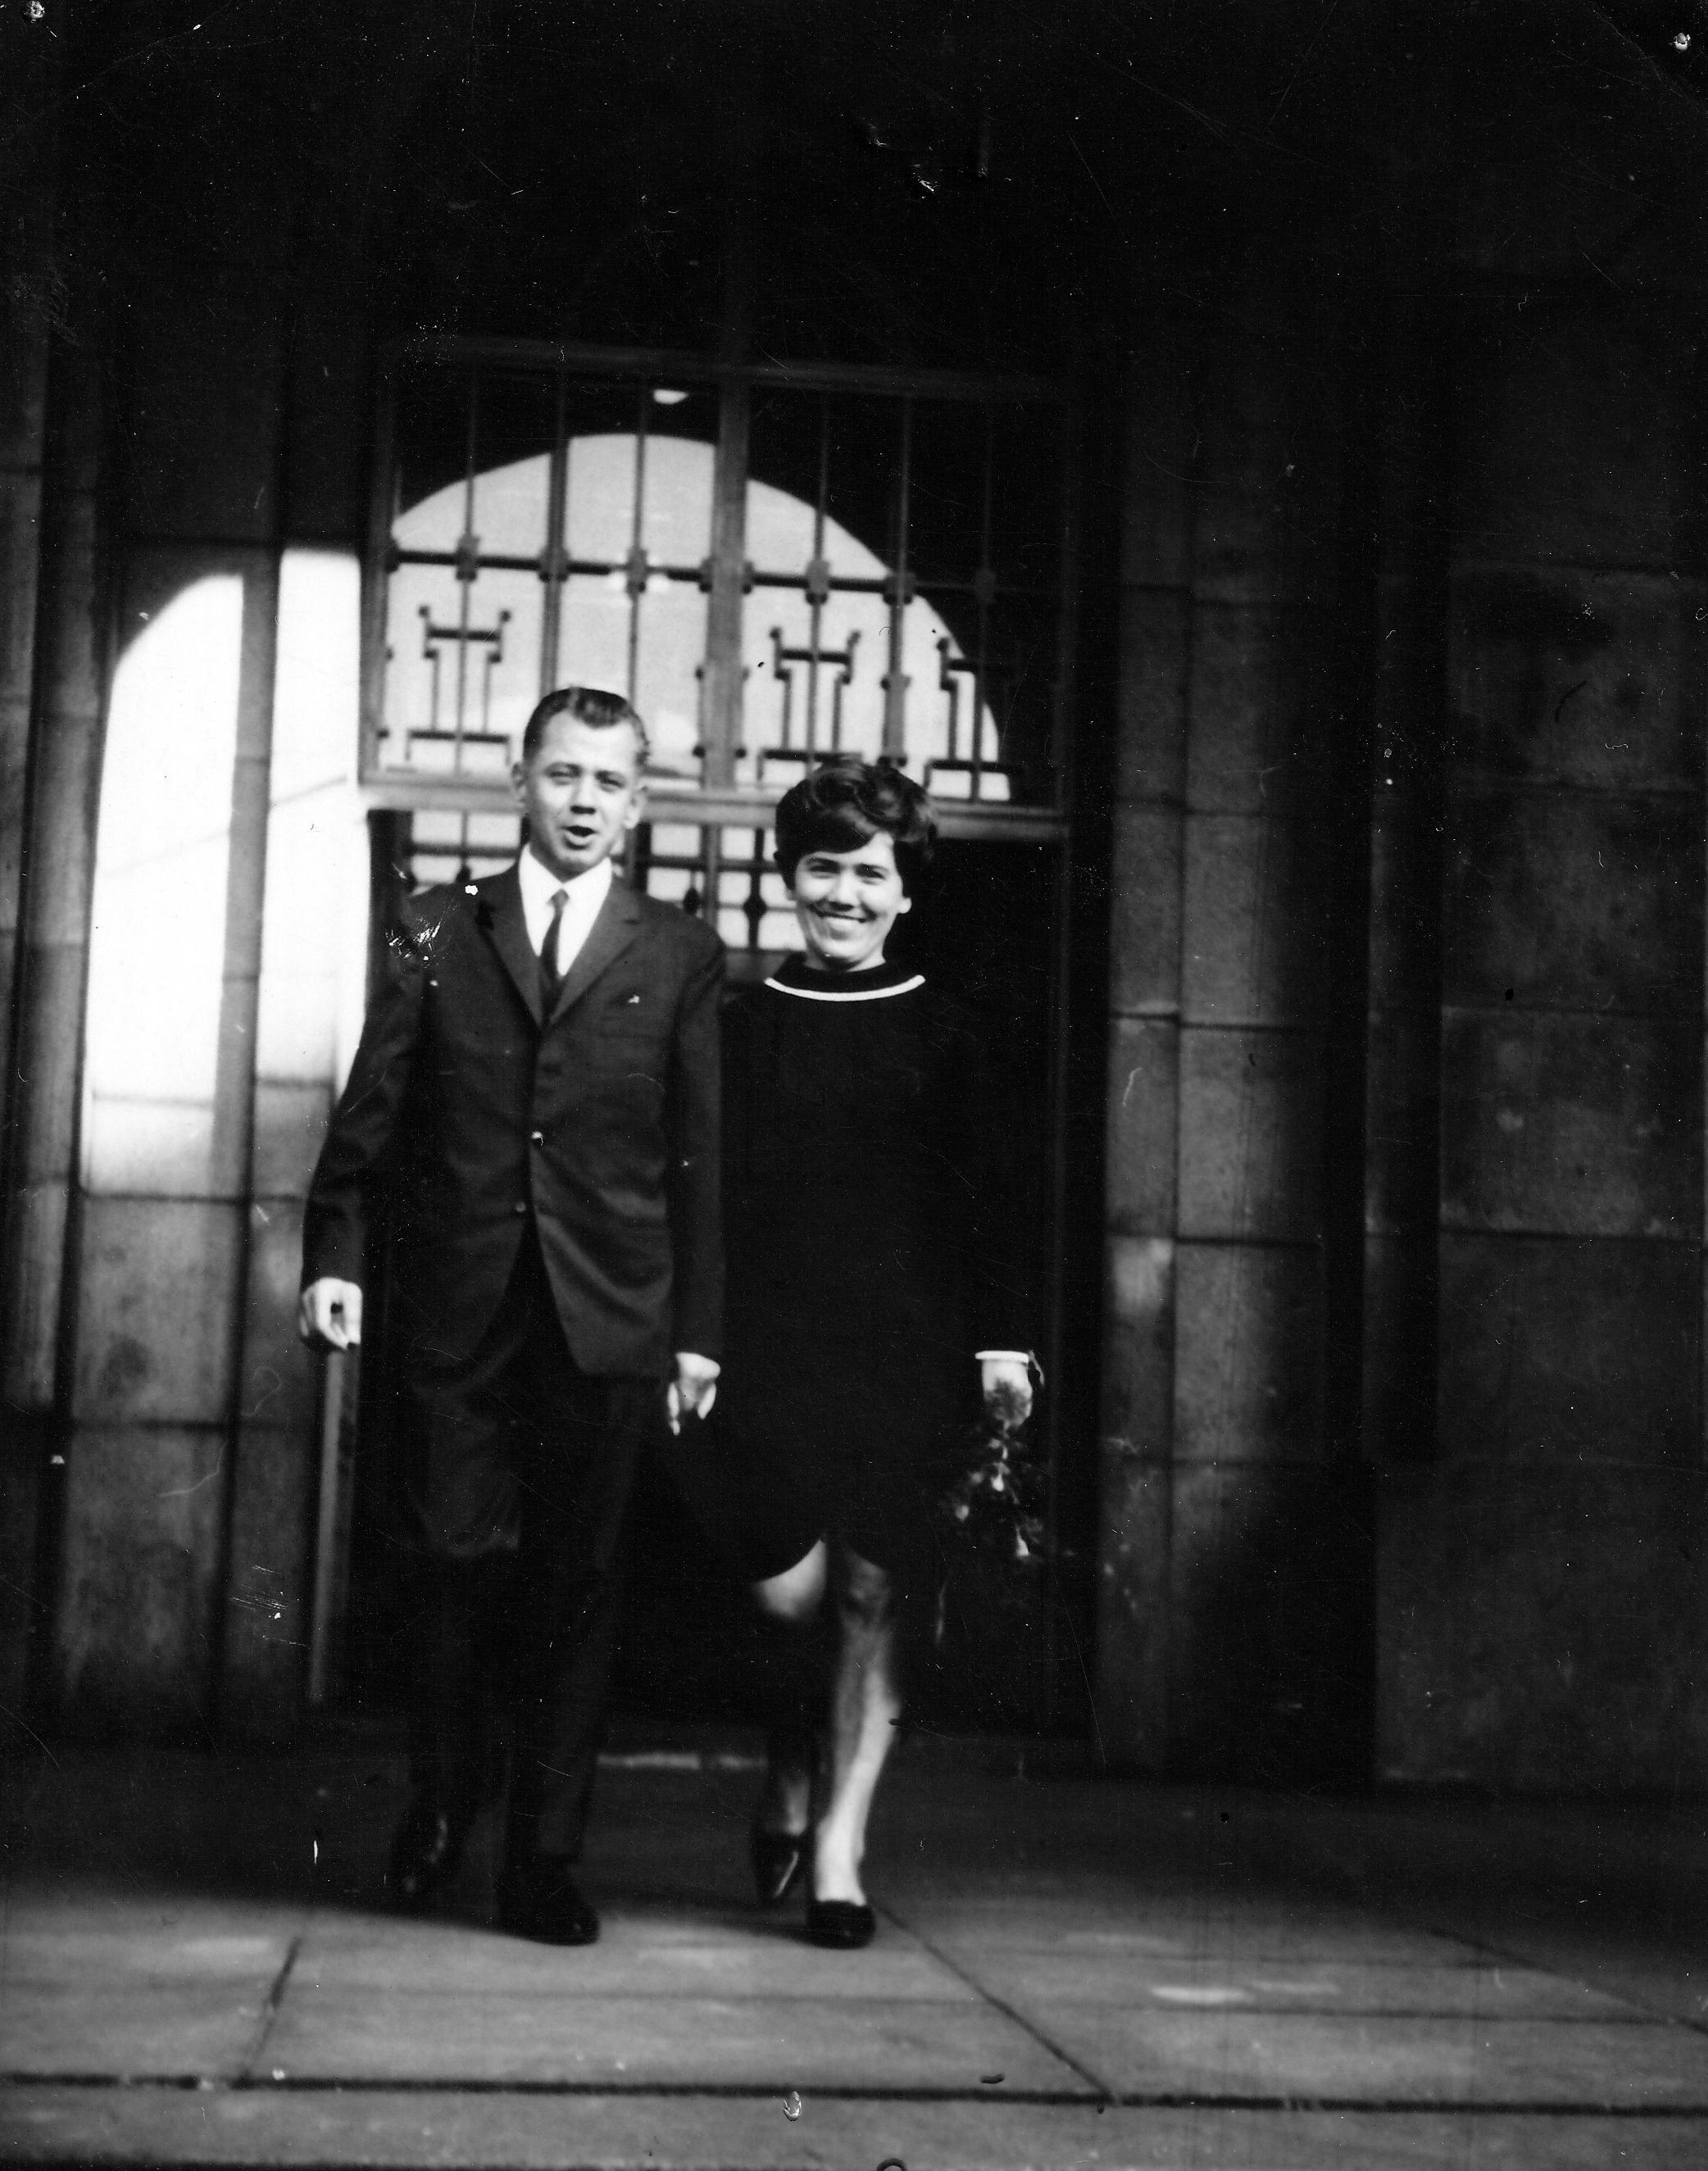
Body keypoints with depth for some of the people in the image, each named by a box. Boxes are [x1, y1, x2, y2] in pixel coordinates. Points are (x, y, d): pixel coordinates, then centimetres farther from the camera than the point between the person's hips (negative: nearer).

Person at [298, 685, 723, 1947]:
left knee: (578, 1583, 2)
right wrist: (334, 1254, -5)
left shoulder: (681, 958, 8)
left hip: (610, 1319, 0)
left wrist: (700, 1329, 1)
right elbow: (372, 1112, 6)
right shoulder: (439, 934, 10)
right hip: (460, 1308, 0)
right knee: (462, 1558, 0)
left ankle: (546, 1858, 12)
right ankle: (442, 1797, 26)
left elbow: (701, 1158, 5)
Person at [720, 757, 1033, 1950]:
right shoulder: (743, 1026, 7)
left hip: (903, 1351, 0)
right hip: (770, 1346, 0)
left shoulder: (940, 1033, 7)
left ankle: (838, 1852, 9)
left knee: (872, 1595, -1)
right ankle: (790, 1780, 22)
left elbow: (983, 1199, 7)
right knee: (790, 1588, -8)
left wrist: (1001, 1341, 0)